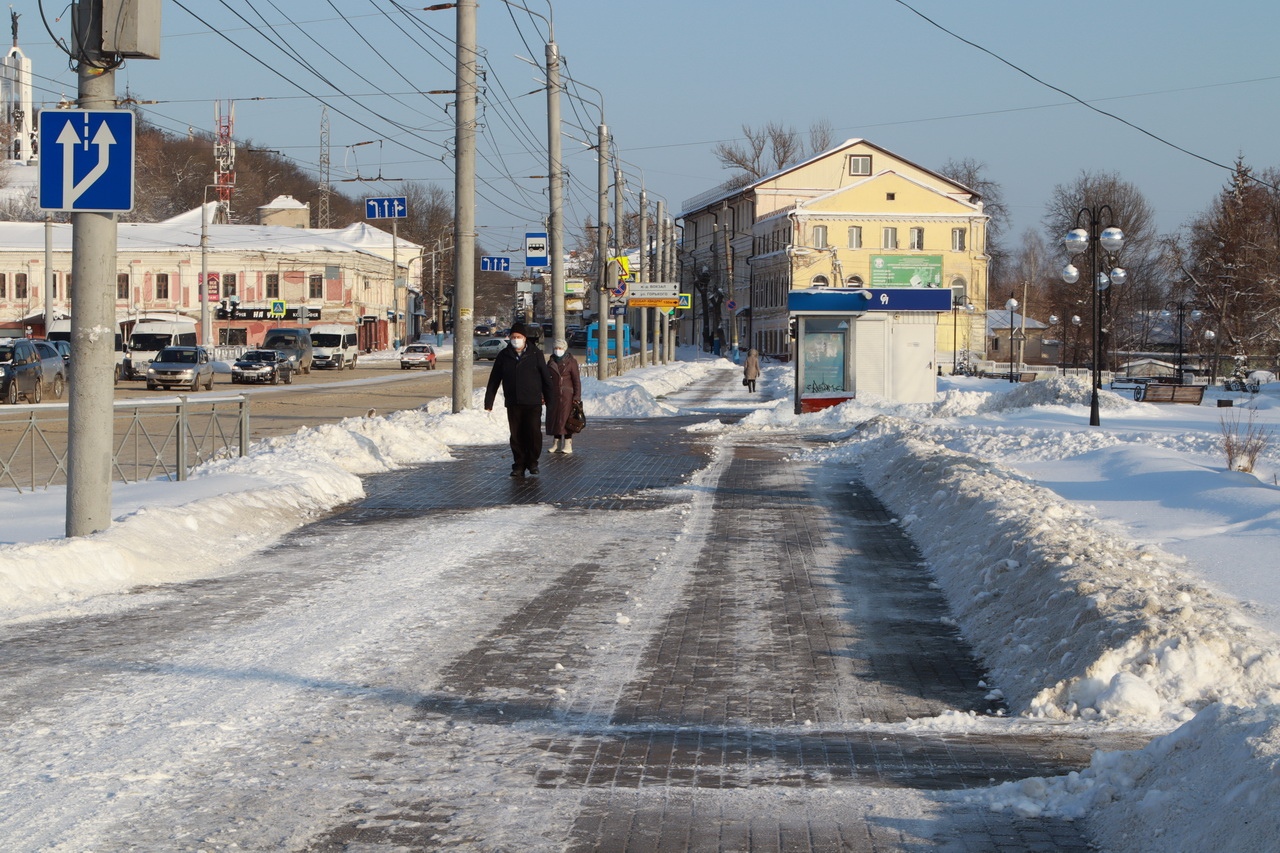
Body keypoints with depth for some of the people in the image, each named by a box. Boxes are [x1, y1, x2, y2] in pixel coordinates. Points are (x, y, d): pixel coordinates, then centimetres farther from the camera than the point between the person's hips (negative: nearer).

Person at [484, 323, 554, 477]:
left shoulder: (535, 354, 2)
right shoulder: (504, 356, 6)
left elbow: (546, 377, 7)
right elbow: (494, 380, 10)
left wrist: (550, 399, 6)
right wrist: (488, 401, 7)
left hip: (533, 402, -2)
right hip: (513, 404, 2)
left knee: (534, 432, -10)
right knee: (516, 436, 3)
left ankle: (532, 461, 7)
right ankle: (519, 465, 11)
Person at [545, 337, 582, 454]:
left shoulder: (571, 361, -2)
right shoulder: (551, 362, 12)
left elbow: (577, 380, -4)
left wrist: (577, 396, -11)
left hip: (567, 395, -5)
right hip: (553, 395, 5)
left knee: (566, 418, -8)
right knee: (554, 418, 4)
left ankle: (568, 445, -6)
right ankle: (557, 444, 10)